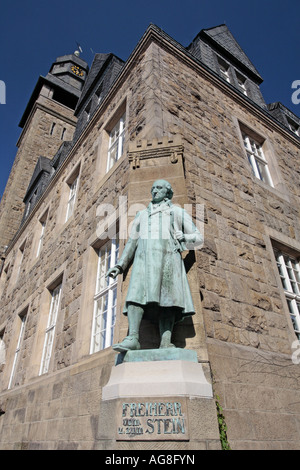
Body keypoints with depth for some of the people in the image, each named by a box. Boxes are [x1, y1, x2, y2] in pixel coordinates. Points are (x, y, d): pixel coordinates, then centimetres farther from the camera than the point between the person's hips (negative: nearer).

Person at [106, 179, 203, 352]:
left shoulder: (178, 212, 26)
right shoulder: (142, 214, 34)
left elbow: (198, 237, 19)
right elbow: (132, 242, 29)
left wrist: (184, 237, -4)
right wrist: (120, 265, 18)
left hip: (167, 255, -2)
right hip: (144, 256, 2)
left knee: (166, 298, -17)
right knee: (136, 293, -20)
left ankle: (165, 342, -24)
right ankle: (133, 338, -28)